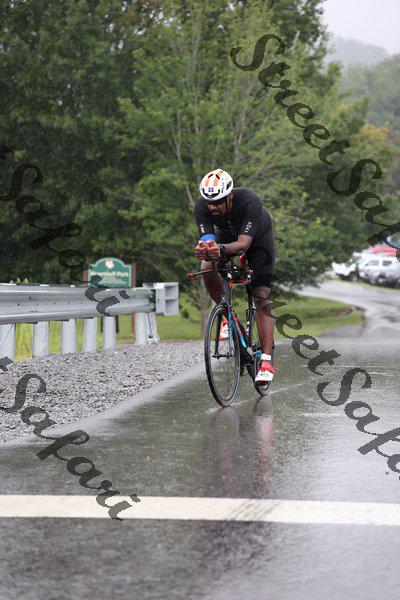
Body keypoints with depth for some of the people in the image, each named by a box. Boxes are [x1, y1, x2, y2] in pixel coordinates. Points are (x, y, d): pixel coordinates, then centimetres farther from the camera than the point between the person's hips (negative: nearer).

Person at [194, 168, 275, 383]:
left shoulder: (249, 201, -41)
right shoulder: (202, 207, -30)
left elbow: (244, 243, -47)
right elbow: (207, 240, -37)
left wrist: (222, 250, -68)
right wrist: (204, 250, -62)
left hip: (258, 238, -3)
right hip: (227, 234, 3)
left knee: (261, 298, -13)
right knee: (207, 268, -27)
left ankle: (266, 360, -14)